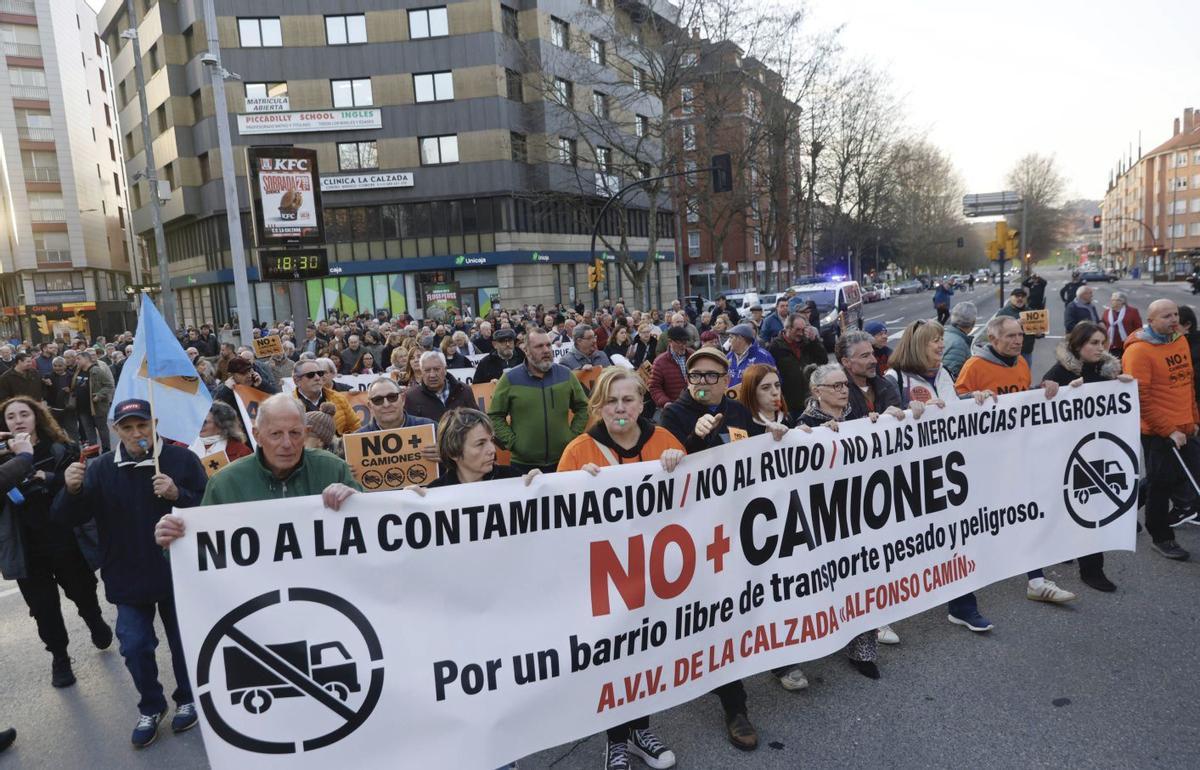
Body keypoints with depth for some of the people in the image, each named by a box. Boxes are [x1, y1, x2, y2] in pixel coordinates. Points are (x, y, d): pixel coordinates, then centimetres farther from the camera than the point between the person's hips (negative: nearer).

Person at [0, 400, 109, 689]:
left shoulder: (61, 449, -3)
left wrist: (47, 478, -19)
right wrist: (23, 457, -24)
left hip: (67, 541, 0)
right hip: (28, 548, 0)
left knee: (83, 592, 19)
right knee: (43, 608, 9)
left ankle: (95, 623, 50)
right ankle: (59, 656, 31)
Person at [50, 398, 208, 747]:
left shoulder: (182, 459, -9)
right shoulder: (102, 468, -2)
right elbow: (67, 518, -6)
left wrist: (177, 495, -28)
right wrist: (71, 490, -27)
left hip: (178, 572, -2)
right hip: (128, 578, 2)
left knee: (184, 640, 13)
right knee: (135, 646, 8)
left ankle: (186, 699, 35)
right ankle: (150, 707, 31)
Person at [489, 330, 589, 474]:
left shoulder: (565, 374, 6)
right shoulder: (510, 379, -1)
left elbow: (582, 407, 14)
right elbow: (495, 416, 2)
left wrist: (573, 435, 4)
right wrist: (512, 442, -7)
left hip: (563, 461, 2)